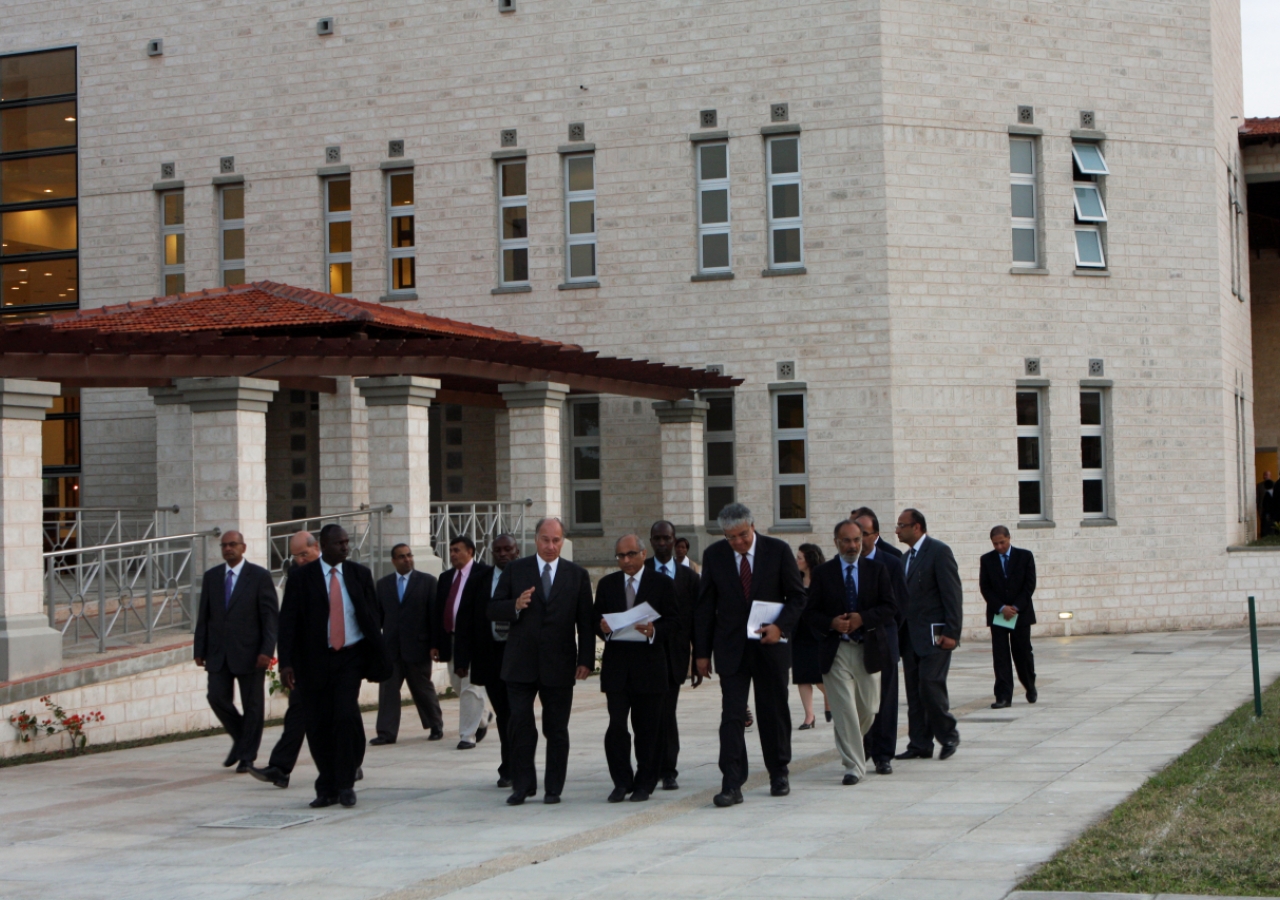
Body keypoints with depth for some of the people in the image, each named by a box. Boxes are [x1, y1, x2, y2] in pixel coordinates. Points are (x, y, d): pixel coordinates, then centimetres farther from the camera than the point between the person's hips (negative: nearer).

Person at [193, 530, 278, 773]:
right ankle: (240, 738, 21)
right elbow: (203, 616, 12)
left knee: (252, 704, 2)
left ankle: (247, 757, 13)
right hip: (218, 653, 4)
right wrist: (200, 650, 5)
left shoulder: (259, 576, -2)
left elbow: (271, 616, -6)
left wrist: (267, 650, -15)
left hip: (249, 653, -3)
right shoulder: (211, 577, 10)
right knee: (217, 697, -4)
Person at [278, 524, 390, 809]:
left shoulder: (359, 574, 6)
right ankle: (327, 788, 14)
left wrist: (377, 655, 2)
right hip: (315, 660, 0)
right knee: (318, 725, 2)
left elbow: (373, 616, 9)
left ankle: (345, 784, -2)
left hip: (350, 657, 0)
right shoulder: (301, 577, -1)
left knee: (346, 716, -14)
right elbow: (288, 621, -3)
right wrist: (286, 662, -12)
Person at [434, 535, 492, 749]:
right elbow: (438, 611, 14)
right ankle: (482, 718, 36)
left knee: (470, 687, -6)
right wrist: (436, 643, 8)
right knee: (458, 685, 15)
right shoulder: (446, 578, 15)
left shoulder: (483, 574, -7)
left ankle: (468, 735, 0)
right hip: (450, 640, 7)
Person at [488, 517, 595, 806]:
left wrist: (586, 660, -3)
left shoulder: (577, 575, 7)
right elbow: (493, 611, 4)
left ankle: (554, 788, 12)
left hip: (559, 666, 0)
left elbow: (586, 622, 5)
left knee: (557, 730, 4)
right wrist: (515, 606, -16)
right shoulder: (515, 571, 6)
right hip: (521, 663, 0)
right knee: (520, 726, -1)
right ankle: (522, 784, 9)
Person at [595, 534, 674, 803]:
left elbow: (672, 622, 0)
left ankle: (644, 784, 13)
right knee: (616, 726, -6)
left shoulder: (662, 584, 4)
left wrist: (654, 631, -19)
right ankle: (621, 782, 6)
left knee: (647, 728, 2)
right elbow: (597, 619, 12)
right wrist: (603, 628, -11)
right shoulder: (607, 584, 13)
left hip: (649, 665, -2)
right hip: (616, 664, 2)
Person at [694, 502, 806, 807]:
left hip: (770, 645, 0)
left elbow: (797, 596, 1)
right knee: (731, 716, -7)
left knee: (774, 712, 10)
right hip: (731, 648, 0)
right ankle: (731, 785, -8)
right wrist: (702, 652, 2)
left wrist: (780, 626, -16)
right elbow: (705, 607, 4)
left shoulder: (779, 551, -4)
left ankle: (779, 774, 26)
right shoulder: (714, 555, -1)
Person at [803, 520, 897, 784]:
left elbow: (890, 608, 0)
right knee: (844, 711, -7)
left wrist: (863, 618, -15)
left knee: (868, 709, 10)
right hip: (836, 650, -2)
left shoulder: (876, 570, 6)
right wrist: (831, 623, -17)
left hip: (869, 650, 2)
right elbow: (811, 613, 2)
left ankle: (852, 747, 38)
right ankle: (854, 766, -3)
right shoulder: (822, 573, 3)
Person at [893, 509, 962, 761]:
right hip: (911, 636, 8)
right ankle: (920, 744, 11)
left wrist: (951, 633, -17)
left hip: (934, 636, -8)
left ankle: (948, 736, 6)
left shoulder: (939, 552, -7)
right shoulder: (906, 557, 19)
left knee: (930, 688, -12)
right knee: (914, 693, 6)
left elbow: (953, 593, -12)